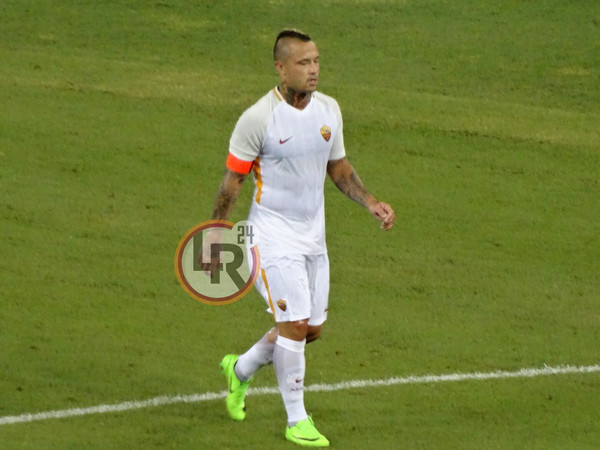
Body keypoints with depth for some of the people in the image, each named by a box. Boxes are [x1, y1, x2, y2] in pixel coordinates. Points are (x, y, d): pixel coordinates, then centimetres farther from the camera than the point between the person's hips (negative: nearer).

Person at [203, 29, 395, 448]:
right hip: (273, 234, -7)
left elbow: (338, 167, 14)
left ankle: (241, 370, 36)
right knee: (294, 323, -12)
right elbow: (232, 179, -9)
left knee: (312, 329, 10)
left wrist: (371, 202, -1)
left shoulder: (328, 109, 1)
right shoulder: (258, 119, -17)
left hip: (313, 235, 7)